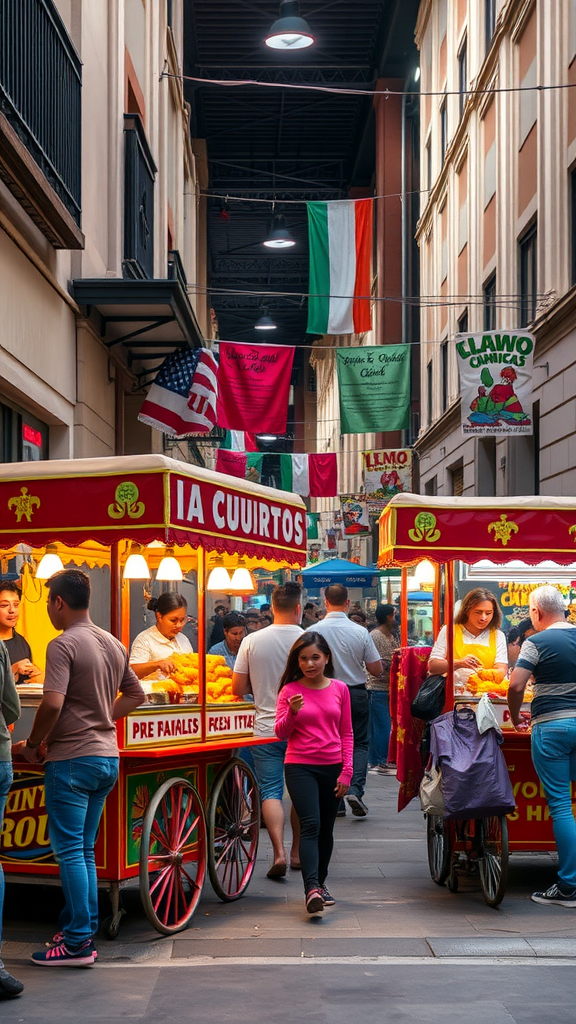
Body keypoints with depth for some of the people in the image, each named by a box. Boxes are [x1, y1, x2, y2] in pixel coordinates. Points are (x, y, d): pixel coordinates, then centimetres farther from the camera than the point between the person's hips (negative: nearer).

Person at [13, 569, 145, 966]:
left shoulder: (63, 645, -14)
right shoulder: (114, 644, 11)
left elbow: (52, 704, -23)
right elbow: (136, 694, 21)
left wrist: (32, 745, -9)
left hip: (72, 758, -8)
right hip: (107, 757, 8)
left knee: (70, 850, -3)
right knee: (84, 848, 16)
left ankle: (78, 943, -1)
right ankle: (82, 929, 20)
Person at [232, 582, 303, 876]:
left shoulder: (252, 641, -4)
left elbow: (238, 689, 0)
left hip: (266, 728, 0)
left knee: (271, 791, 1)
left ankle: (279, 852, -16)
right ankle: (297, 853, 23)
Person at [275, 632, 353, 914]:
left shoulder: (339, 689, 5)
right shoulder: (290, 690, 0)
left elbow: (347, 734, 8)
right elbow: (280, 733, -4)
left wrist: (346, 771, 1)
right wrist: (292, 712, -24)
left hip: (332, 769, 3)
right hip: (300, 767, -3)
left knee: (326, 829, 10)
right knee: (311, 824, -17)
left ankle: (321, 883, 25)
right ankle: (311, 888, -26)